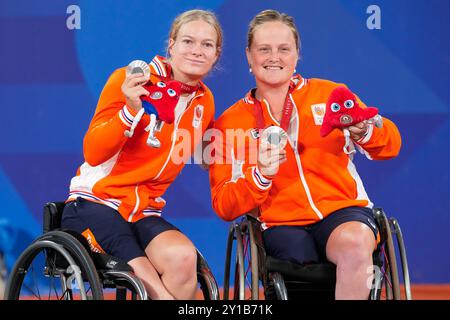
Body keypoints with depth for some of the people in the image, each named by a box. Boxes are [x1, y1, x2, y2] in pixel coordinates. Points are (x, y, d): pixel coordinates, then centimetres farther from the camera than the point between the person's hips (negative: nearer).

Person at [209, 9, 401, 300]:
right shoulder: (230, 123, 12)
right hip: (282, 224, 0)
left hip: (344, 210, 1)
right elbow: (224, 207, 7)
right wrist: (260, 175, -12)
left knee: (354, 244, -36)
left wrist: (364, 131, -15)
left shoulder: (329, 94, 12)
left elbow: (390, 146, 7)